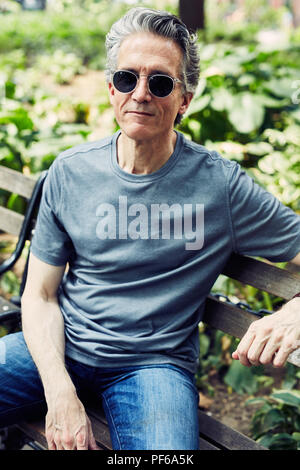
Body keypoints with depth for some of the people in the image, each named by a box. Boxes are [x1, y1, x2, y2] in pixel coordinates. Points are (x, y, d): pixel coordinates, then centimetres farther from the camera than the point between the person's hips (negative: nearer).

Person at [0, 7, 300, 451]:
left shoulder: (221, 184, -8)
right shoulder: (69, 172, -1)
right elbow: (41, 295, 1)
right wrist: (60, 393, -14)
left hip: (153, 363, -2)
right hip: (59, 349, 3)